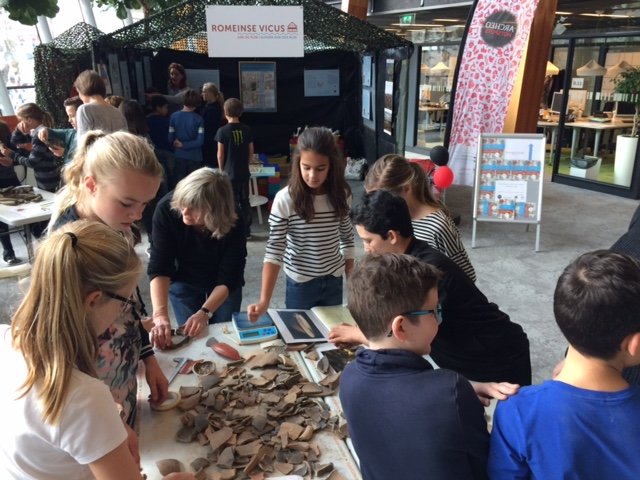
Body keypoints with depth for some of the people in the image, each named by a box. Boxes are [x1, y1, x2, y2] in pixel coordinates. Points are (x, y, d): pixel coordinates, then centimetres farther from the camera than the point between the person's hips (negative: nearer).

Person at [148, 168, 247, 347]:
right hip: (184, 281, 1)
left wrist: (204, 312, -38)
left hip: (224, 286, 0)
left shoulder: (234, 225, -33)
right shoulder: (167, 209, -32)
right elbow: (159, 268, -31)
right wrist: (160, 314, -42)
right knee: (190, 337, 7)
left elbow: (227, 278, -26)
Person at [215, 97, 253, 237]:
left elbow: (220, 154, -8)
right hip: (244, 172, 4)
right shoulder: (247, 130, -1)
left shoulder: (223, 131, -11)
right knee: (245, 201, 12)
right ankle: (246, 230, 18)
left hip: (229, 173, -4)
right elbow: (251, 151, 4)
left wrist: (221, 169, 5)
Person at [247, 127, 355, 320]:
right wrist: (264, 300, -28)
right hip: (300, 284, -3)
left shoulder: (341, 195, -8)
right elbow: (274, 250, -21)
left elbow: (347, 239, 5)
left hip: (334, 282, 3)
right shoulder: (285, 199, -20)